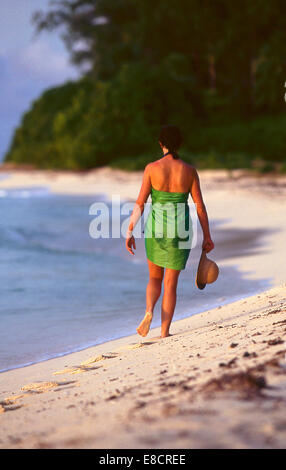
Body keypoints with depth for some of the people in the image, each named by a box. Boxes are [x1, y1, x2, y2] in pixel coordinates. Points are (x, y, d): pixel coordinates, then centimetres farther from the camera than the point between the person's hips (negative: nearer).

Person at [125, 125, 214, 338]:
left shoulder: (152, 168, -6)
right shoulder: (189, 170, -3)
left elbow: (140, 203, -6)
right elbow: (200, 206, -1)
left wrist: (130, 231, 0)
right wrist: (207, 237, 6)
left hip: (156, 226, 0)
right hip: (180, 229, 0)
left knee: (154, 278, 19)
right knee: (171, 283, 8)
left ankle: (149, 312, -8)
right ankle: (165, 332, 5)